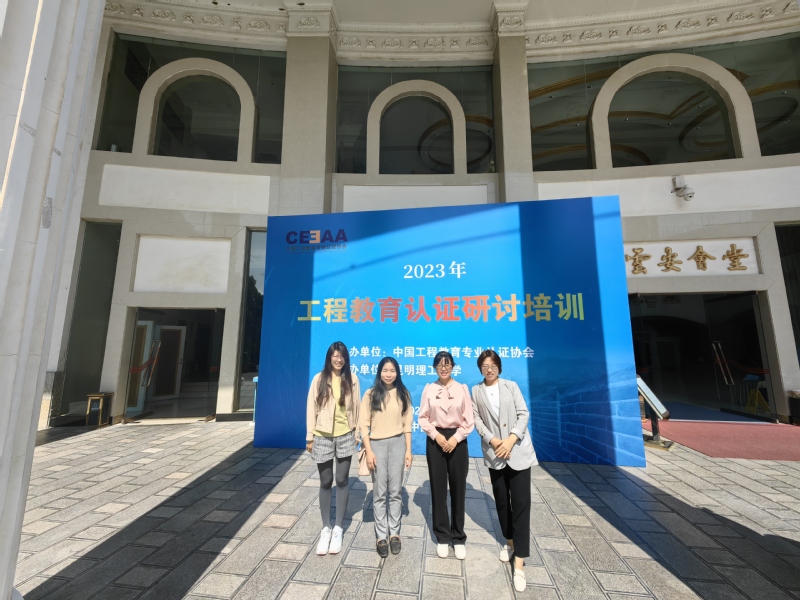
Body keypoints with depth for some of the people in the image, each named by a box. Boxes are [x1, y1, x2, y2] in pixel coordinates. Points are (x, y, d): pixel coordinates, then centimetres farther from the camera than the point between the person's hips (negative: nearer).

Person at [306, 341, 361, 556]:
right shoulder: (319, 379, -6)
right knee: (325, 482, 11)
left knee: (342, 480, 10)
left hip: (345, 436, 0)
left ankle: (338, 529, 27)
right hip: (323, 436, 0)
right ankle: (326, 529, 28)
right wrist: (309, 437, 0)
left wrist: (357, 434, 4)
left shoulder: (352, 379, -4)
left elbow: (356, 407, 1)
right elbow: (311, 408, -2)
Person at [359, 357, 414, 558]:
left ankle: (394, 533, 27)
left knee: (396, 491, 11)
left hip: (398, 443, 1)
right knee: (379, 492, 8)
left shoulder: (403, 394, 1)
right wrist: (369, 451, -8)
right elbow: (363, 424, -4)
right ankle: (381, 536, 23)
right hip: (377, 444, -1)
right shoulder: (371, 394, -5)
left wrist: (408, 450, 2)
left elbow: (407, 424, 4)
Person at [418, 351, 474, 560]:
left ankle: (458, 537, 29)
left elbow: (468, 420, -1)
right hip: (435, 441, 0)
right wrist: (436, 435, -12)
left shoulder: (462, 389, -2)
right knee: (438, 489, 10)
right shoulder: (429, 389, -2)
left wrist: (455, 438, -12)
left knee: (458, 489, 9)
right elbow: (422, 418, -1)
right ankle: (442, 537, 28)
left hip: (457, 441, 0)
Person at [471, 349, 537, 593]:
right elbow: (477, 419, -1)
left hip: (518, 451, -1)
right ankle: (509, 541, 37)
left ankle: (519, 562, 5)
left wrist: (511, 439, -16)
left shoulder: (511, 386, 3)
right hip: (494, 453, 2)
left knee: (520, 502, -3)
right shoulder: (476, 391, 4)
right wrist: (493, 440, -15)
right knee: (501, 500, 14)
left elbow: (523, 413, -3)